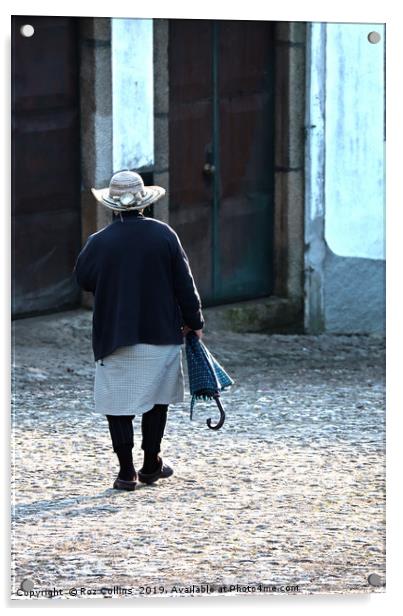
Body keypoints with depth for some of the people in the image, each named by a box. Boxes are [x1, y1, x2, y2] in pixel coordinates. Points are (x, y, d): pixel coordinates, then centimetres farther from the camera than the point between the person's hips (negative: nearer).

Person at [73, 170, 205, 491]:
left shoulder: (99, 242, -10)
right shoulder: (164, 235, -6)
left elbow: (83, 278, 6)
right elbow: (185, 283, -1)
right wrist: (194, 320, 9)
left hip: (114, 336, -2)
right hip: (161, 332, 2)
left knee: (118, 404, 5)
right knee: (157, 398, 18)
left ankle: (127, 471, 0)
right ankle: (152, 464, 21)